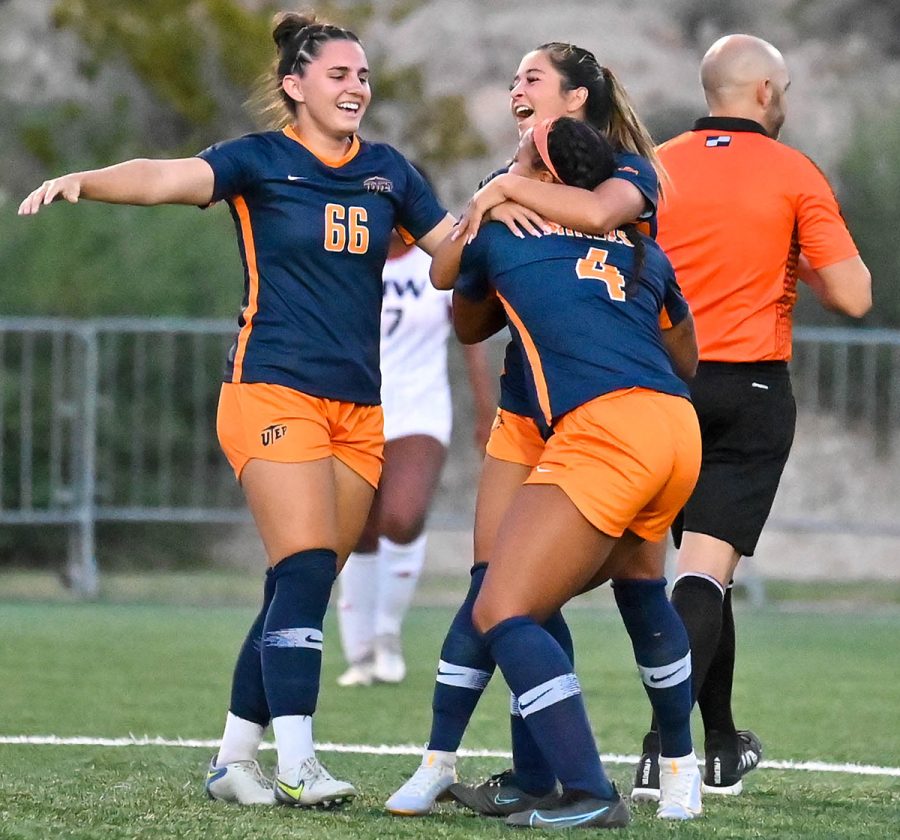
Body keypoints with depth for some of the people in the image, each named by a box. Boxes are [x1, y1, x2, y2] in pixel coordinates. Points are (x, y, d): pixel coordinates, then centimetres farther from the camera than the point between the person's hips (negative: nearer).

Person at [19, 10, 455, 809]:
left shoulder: (387, 171, 11)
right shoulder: (259, 161, -4)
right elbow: (168, 177, -20)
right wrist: (85, 180, -38)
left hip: (359, 409, 5)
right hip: (273, 393, -5)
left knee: (301, 588, 4)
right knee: (307, 571, -17)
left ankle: (234, 759, 11)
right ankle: (297, 764, -17)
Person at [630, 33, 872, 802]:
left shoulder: (657, 169, 2)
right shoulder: (796, 176, -5)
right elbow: (853, 297, -6)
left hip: (666, 385, 4)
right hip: (751, 394, -4)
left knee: (704, 565, 18)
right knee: (707, 569, -9)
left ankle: (724, 748, 26)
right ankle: (664, 748, -25)